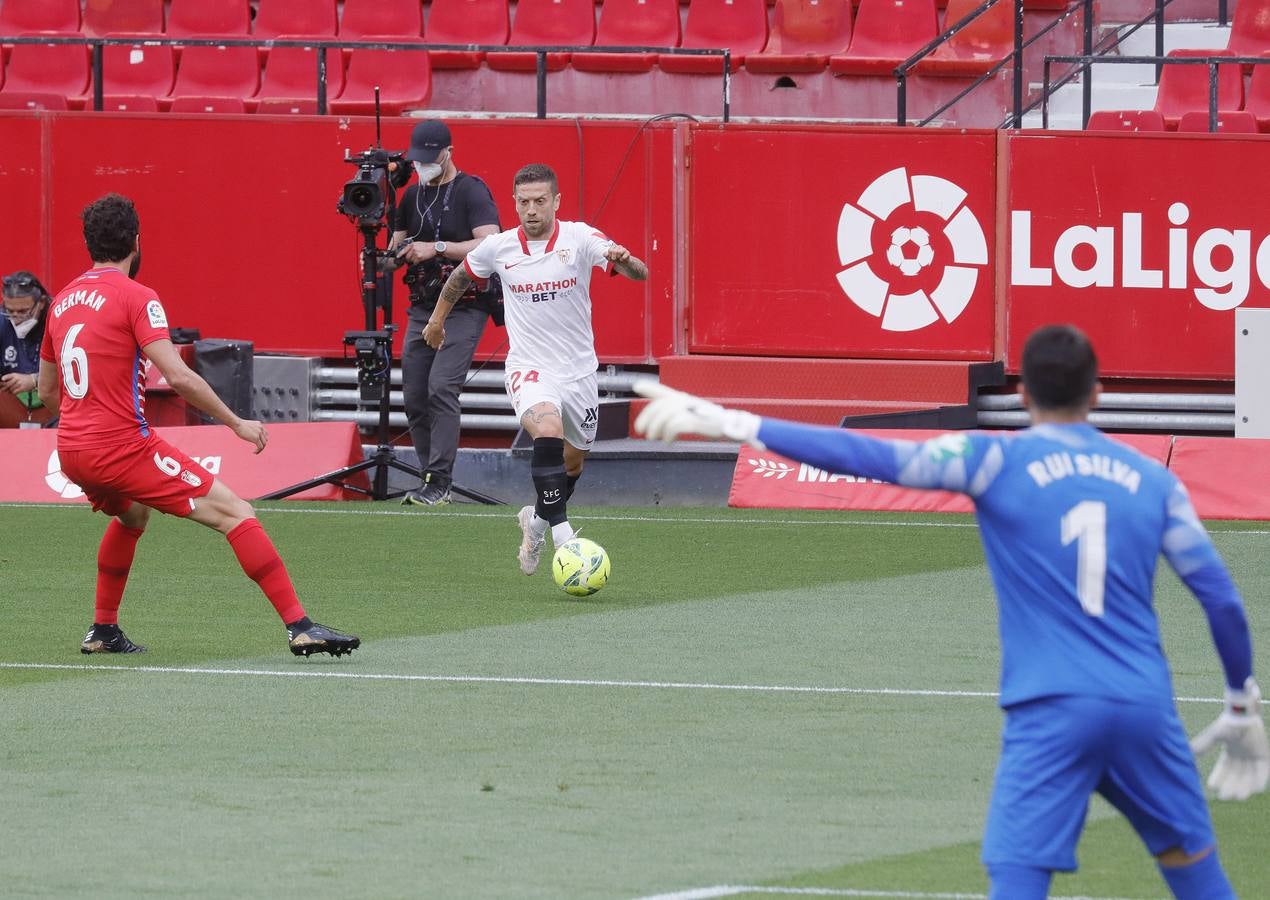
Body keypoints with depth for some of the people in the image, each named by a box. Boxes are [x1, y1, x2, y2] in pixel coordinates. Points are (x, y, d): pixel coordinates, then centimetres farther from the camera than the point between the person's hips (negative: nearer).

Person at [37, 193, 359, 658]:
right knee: (235, 513, -7)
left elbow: (47, 392, 22)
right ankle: (300, 627, -15)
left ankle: (103, 631, 35)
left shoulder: (62, 301, 13)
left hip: (71, 453, 8)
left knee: (132, 515, 37)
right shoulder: (135, 297, -8)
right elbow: (179, 377, -17)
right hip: (122, 445, -8)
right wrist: (237, 423, -8)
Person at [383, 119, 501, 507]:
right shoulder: (413, 196, 13)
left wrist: (436, 248, -25)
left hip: (464, 308, -7)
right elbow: (397, 251, 17)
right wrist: (389, 258, -7)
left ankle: (439, 484, -18)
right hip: (423, 308, 7)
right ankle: (431, 479, 11)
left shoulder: (471, 192, -8)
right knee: (414, 396, 3)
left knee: (441, 388, -18)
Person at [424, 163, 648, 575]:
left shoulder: (579, 238, -11)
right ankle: (560, 529, -29)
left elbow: (640, 273, -24)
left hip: (578, 370, 2)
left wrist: (623, 259, -47)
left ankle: (537, 519, 44)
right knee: (548, 431, -31)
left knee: (573, 463, 15)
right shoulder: (499, 247, -5)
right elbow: (461, 275, 17)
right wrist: (438, 317, 27)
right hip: (528, 367, -2)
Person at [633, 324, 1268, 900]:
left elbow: (867, 457, -9)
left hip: (1050, 711, -3)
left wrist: (737, 425, -7)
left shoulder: (996, 461, -1)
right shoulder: (1154, 480, 9)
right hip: (1147, 710, 3)